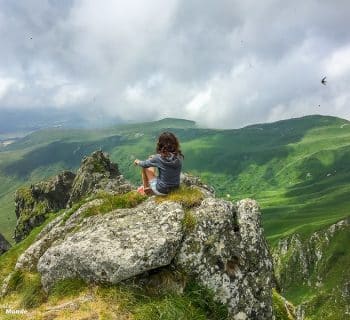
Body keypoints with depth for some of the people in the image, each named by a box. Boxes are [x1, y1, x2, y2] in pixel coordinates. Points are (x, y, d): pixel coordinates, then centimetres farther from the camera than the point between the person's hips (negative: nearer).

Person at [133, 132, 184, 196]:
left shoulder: (159, 158, -23)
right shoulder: (179, 157, -12)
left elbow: (144, 164, -3)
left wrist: (138, 162, 18)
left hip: (162, 191, -5)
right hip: (175, 188, 5)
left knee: (145, 167, 10)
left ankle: (145, 188, 28)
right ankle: (147, 186, 41)